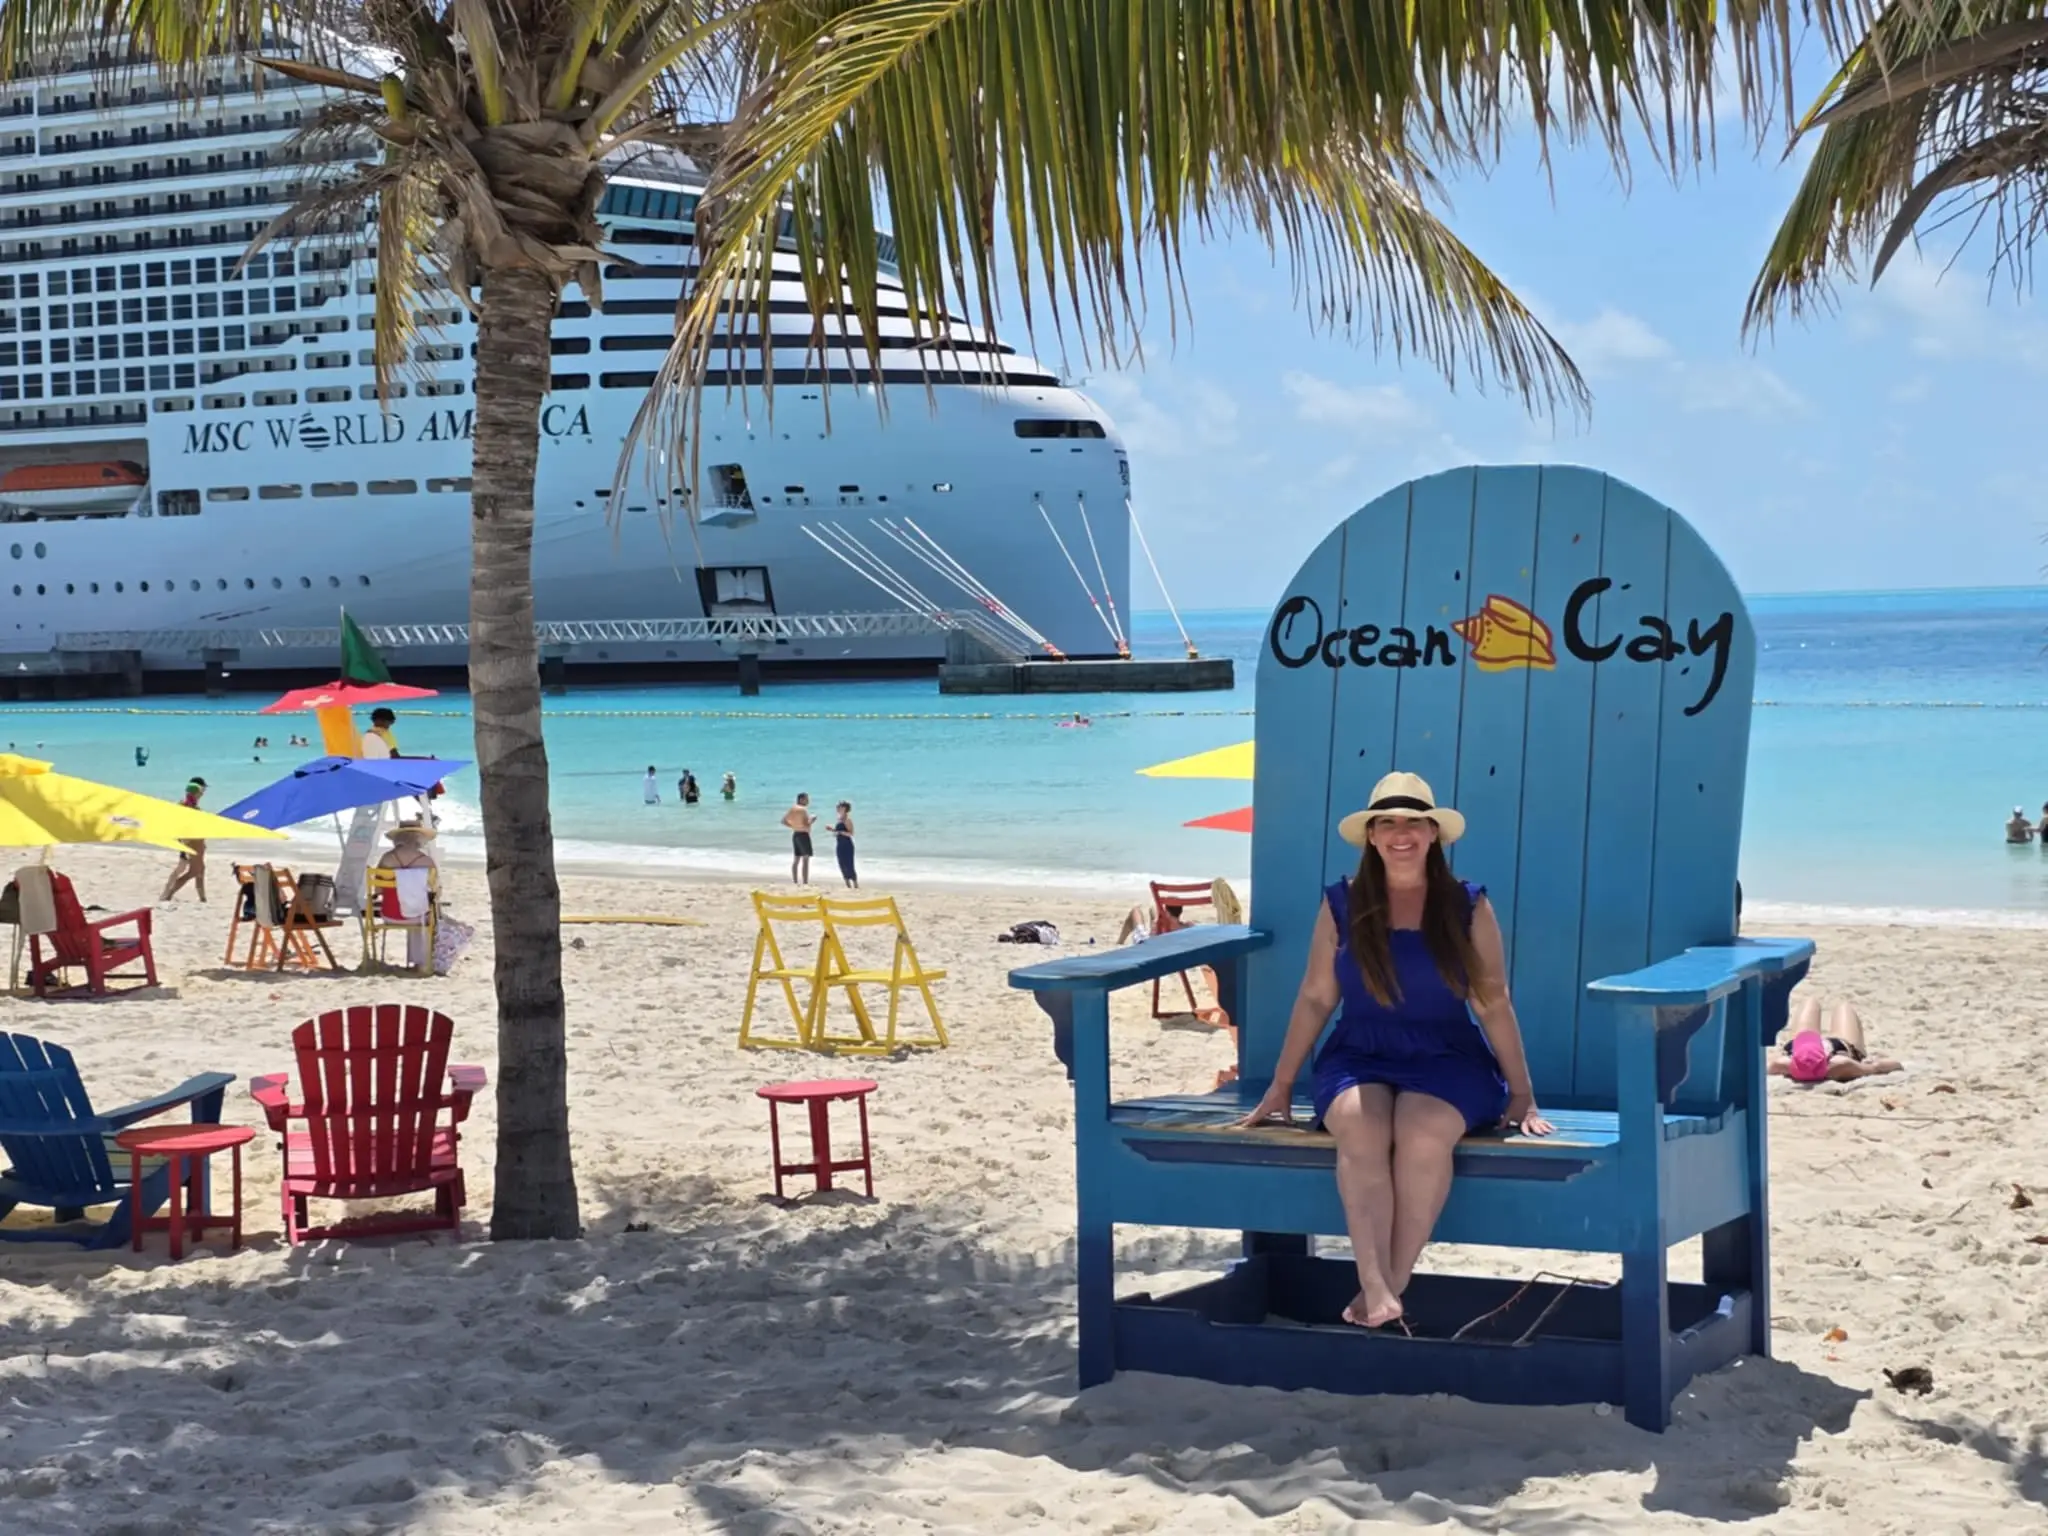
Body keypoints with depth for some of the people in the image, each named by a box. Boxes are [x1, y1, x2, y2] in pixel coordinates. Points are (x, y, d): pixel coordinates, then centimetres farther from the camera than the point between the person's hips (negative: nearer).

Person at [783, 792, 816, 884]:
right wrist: (812, 820, -3)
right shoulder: (802, 809, -15)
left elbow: (784, 821, 14)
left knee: (796, 860, 11)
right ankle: (805, 883, -12)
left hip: (795, 834, 9)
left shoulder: (792, 809, 11)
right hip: (803, 835, -9)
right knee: (806, 860, -8)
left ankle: (795, 882, 12)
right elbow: (806, 824, -21)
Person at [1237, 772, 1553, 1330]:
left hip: (1447, 1060, -1)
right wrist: (1280, 1087, 10)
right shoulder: (1342, 905, 5)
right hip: (1359, 1059, 1)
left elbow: (1494, 1005, 4)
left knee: (1422, 1133, -34)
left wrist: (1522, 1096, 3)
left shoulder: (1468, 907, 2)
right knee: (1360, 1130, -34)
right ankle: (1375, 1289, -39)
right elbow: (1315, 998, 9)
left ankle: (1392, 1286, -25)